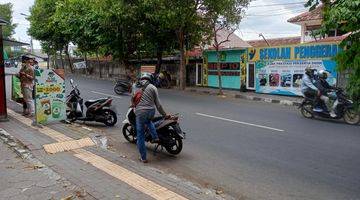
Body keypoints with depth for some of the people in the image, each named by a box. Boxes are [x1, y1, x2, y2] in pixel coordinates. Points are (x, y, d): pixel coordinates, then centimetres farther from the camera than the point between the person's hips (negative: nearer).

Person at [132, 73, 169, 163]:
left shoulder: (134, 86, 10)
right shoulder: (153, 87, 4)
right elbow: (158, 104, 2)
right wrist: (164, 114, 12)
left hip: (140, 112, -1)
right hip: (151, 111, 1)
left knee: (140, 135, 9)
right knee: (148, 121, 37)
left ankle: (143, 157, 14)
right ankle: (155, 137, 22)